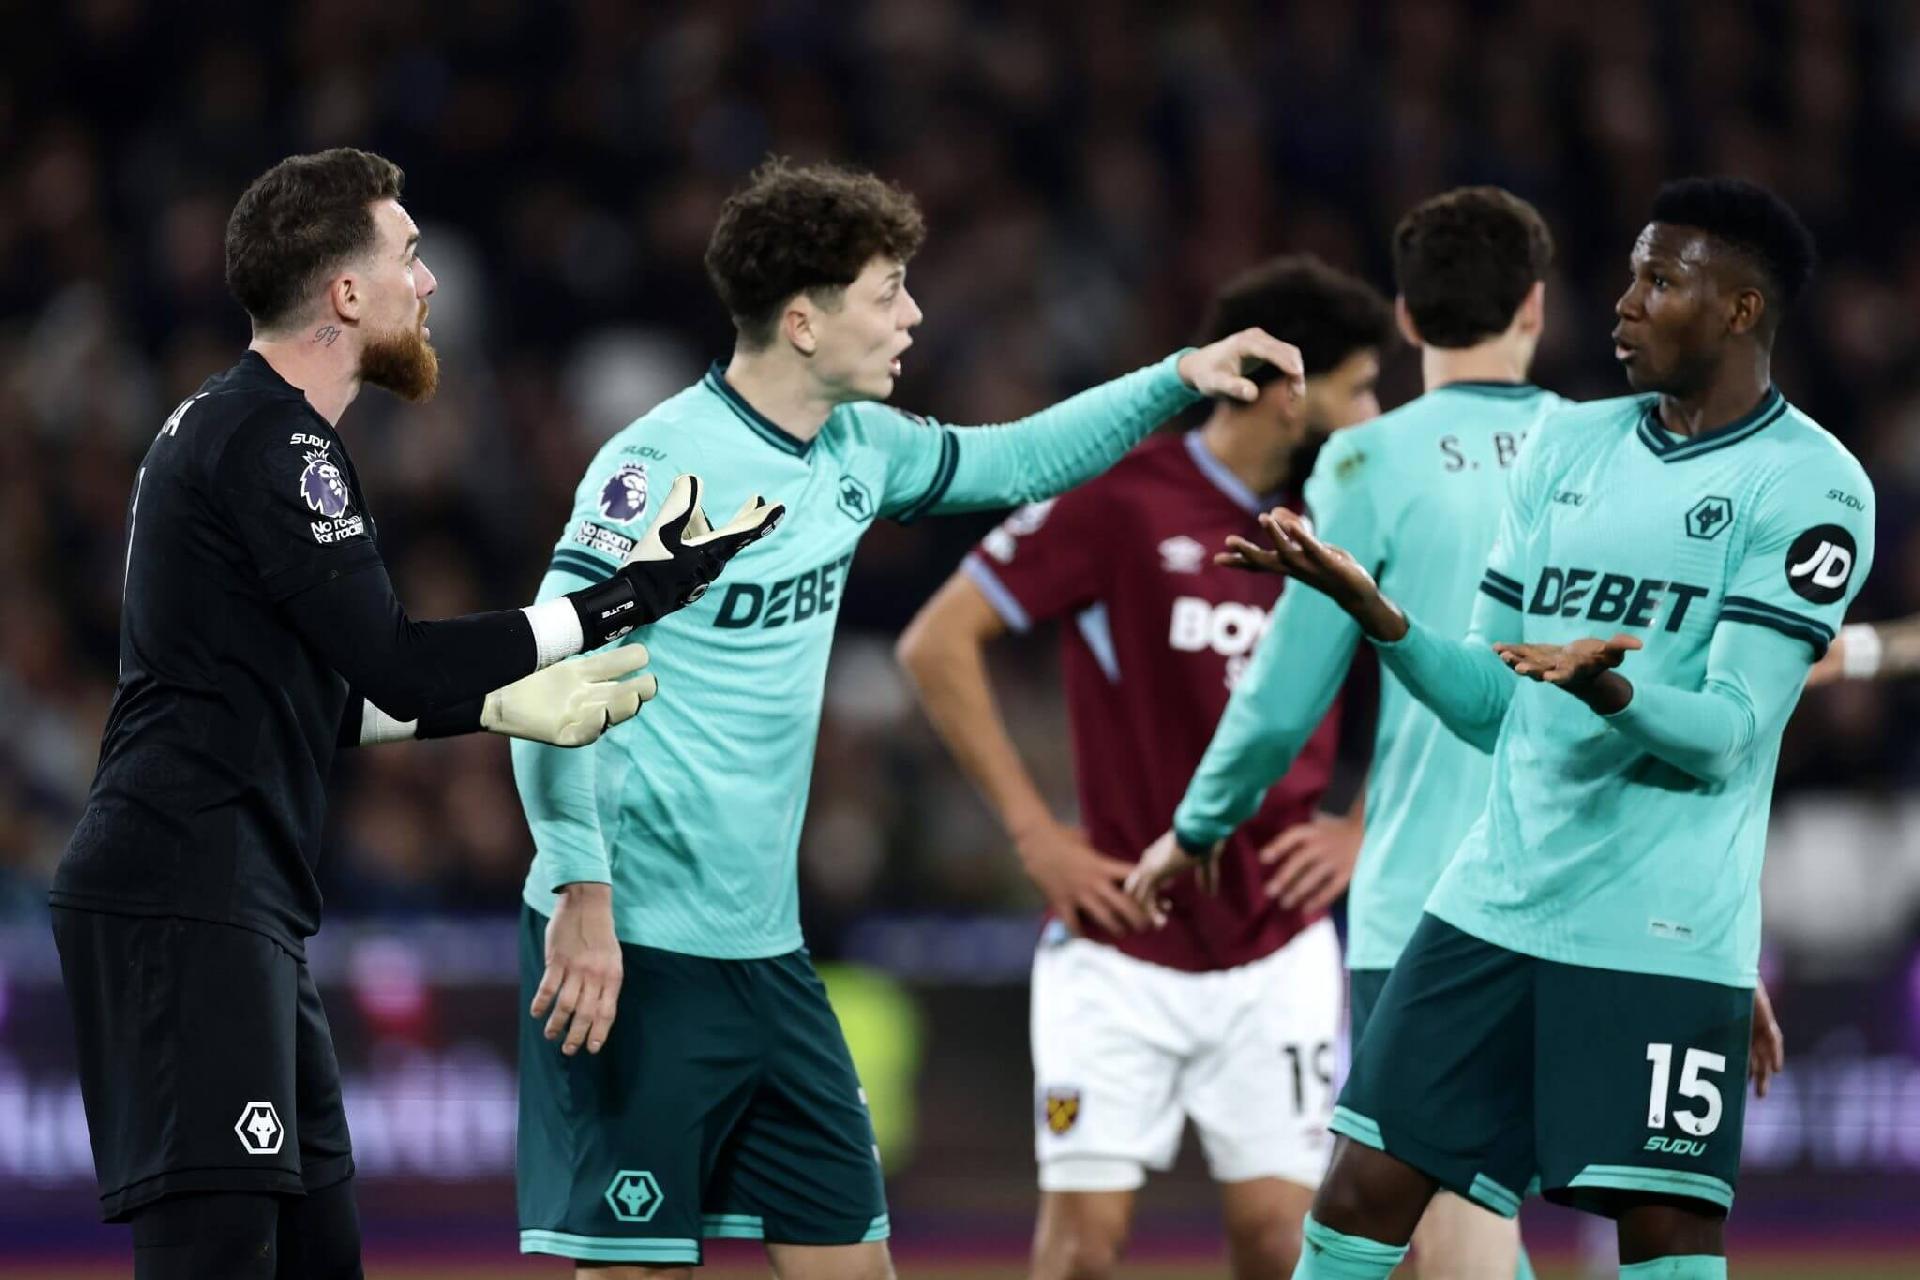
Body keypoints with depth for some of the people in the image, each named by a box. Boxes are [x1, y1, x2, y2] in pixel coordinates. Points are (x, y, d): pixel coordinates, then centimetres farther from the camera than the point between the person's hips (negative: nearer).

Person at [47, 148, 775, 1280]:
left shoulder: (230, 426, 20)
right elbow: (400, 667, -16)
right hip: (186, 901, -11)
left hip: (243, 910, 11)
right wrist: (629, 601, -12)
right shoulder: (275, 442, -12)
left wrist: (505, 706, 16)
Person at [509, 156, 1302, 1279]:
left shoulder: (856, 450, 10)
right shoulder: (661, 463, -14)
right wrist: (583, 891, -24)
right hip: (634, 947, -8)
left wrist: (1177, 381, 20)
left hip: (765, 949, 8)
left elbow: (1009, 463, 29)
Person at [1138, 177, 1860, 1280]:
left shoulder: (1810, 484, -7)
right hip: (1496, 899, 6)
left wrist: (1609, 692, -35)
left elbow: (1731, 731, -15)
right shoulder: (1568, 447, 13)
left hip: (1662, 931, -6)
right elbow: (1494, 702, 13)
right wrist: (1371, 608, -3)